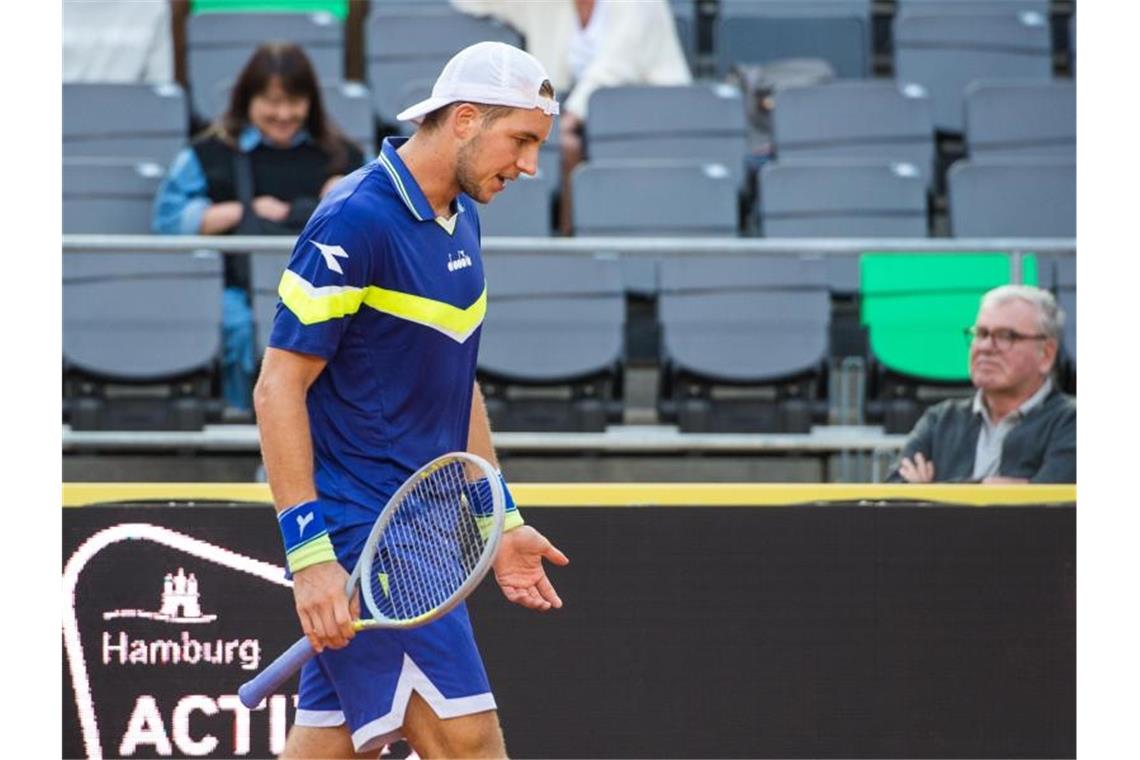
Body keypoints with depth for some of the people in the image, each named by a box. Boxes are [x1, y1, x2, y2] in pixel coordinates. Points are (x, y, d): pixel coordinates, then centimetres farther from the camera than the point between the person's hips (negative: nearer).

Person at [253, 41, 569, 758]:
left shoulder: (461, 221, 13)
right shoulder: (355, 221, -15)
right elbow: (278, 388, -16)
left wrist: (501, 520, 22)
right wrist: (309, 554, -21)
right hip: (357, 530, -9)